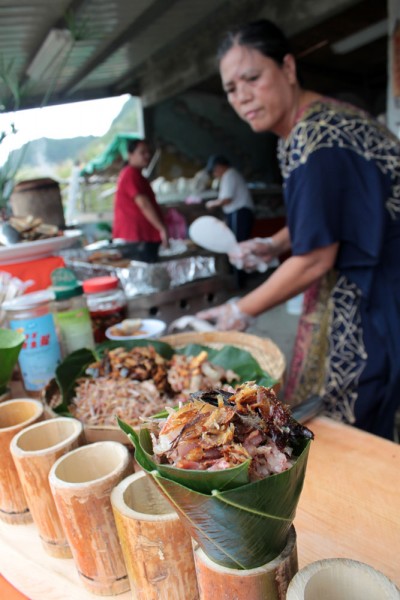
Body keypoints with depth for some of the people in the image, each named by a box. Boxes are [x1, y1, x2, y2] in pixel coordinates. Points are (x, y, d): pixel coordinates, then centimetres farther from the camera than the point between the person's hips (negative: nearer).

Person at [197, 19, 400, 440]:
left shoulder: (318, 143, -24)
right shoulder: (300, 131, 7)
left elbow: (315, 259, -22)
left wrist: (241, 311, -12)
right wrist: (274, 245, 4)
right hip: (344, 293, 10)